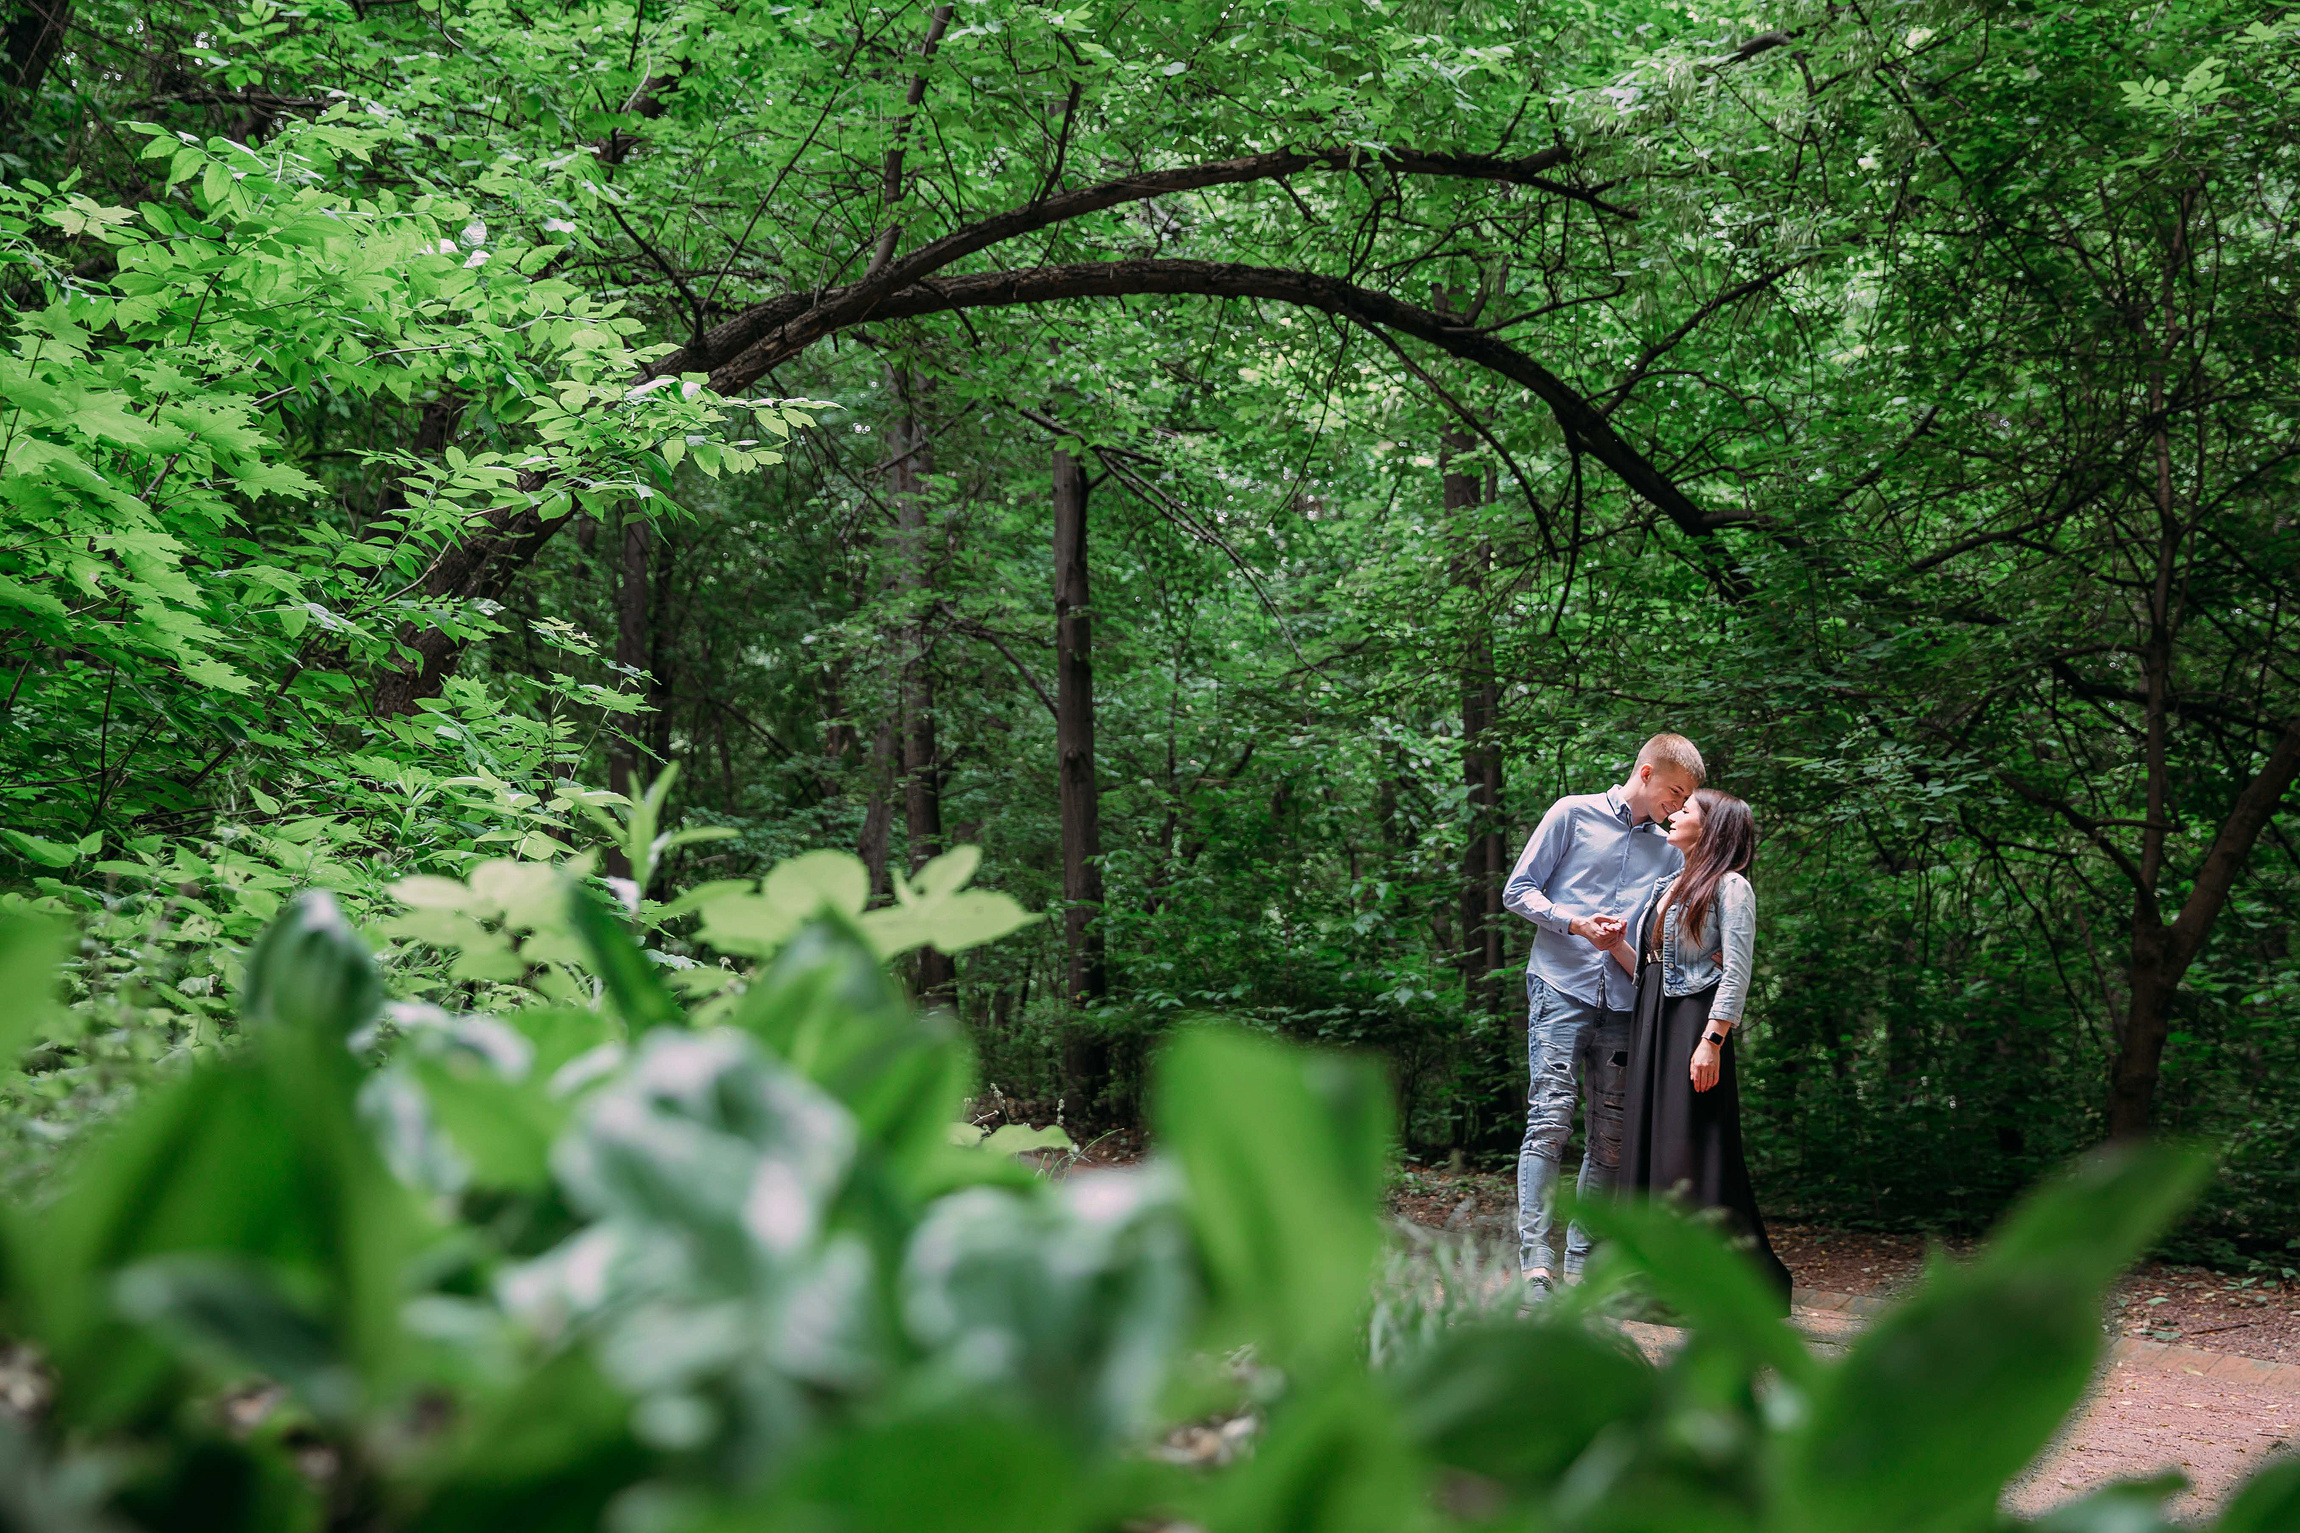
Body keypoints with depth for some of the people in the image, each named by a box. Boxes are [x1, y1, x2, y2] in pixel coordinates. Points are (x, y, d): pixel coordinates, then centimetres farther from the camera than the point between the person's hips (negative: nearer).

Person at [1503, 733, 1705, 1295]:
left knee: (1609, 1141, 1)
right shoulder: (1574, 814, 6)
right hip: (1561, 990, -5)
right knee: (1550, 1122, -13)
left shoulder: (1670, 851, 19)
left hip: (1624, 1003, 5)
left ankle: (1580, 1266, 7)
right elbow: (1518, 890, 4)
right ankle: (1535, 1264, -16)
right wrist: (1575, 923, -11)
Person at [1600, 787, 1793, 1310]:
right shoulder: (1666, 888, 19)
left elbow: (1736, 973, -12)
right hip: (1652, 1024, 8)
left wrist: (1712, 1041, -20)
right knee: (1648, 1143, 6)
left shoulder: (1729, 886, -4)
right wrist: (1615, 944, 2)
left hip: (1696, 1024, -8)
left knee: (1692, 1150, -9)